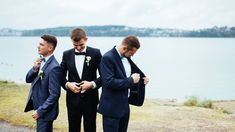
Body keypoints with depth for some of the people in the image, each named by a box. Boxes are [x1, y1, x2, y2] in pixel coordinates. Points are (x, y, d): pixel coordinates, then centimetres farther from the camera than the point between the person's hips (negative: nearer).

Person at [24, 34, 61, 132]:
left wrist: (40, 111, -19)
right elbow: (28, 79, 7)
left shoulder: (54, 67, -23)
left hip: (45, 110, -8)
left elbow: (54, 94, -23)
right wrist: (34, 68, -12)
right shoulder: (41, 61, 4)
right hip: (38, 105, 8)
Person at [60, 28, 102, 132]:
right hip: (73, 99, 2)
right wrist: (67, 84, -9)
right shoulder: (67, 54, 4)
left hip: (90, 99, -2)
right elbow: (61, 75, 9)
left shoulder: (95, 53, -4)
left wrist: (92, 84, -16)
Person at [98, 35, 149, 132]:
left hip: (124, 105, 8)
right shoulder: (108, 58, -20)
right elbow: (109, 82, -28)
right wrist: (131, 80, -21)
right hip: (112, 108, -8)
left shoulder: (126, 57, 5)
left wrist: (143, 76, 6)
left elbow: (134, 68, 26)